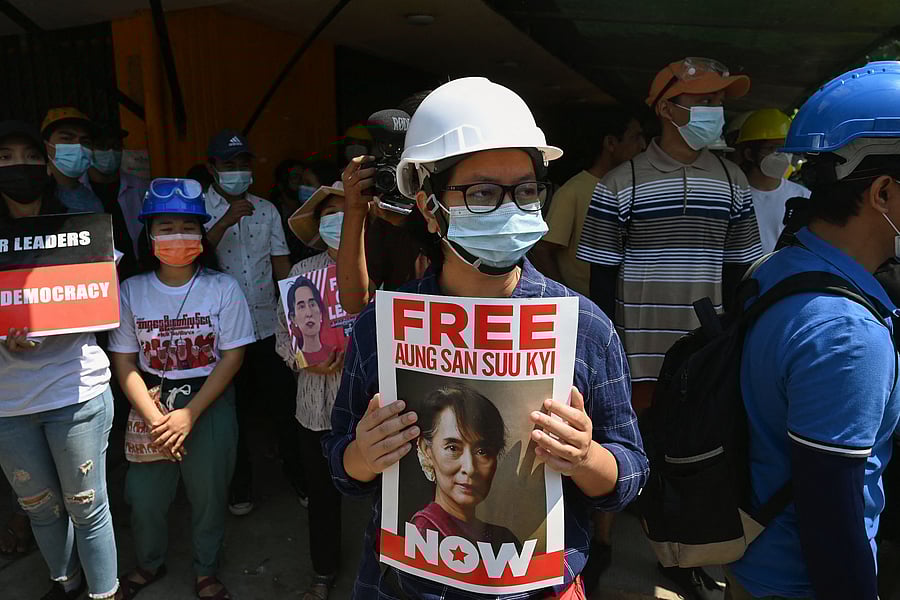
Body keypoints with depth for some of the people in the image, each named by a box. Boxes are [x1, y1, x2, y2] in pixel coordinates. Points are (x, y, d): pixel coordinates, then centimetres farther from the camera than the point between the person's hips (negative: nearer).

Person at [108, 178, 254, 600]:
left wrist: (189, 415, -14)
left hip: (210, 405, -2)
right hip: (150, 406, 2)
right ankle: (149, 564, 42)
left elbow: (232, 357, -10)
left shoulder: (223, 288, -9)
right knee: (143, 495, 11)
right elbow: (124, 363, -2)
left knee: (207, 495, 9)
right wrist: (155, 419, -13)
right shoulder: (131, 291, -3)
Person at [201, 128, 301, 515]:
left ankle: (298, 476, 25)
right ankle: (240, 487, 28)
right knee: (233, 410, 10)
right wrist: (227, 220, -28)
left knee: (284, 404, 7)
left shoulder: (266, 210, 11)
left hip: (269, 324, 3)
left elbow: (282, 263, 10)